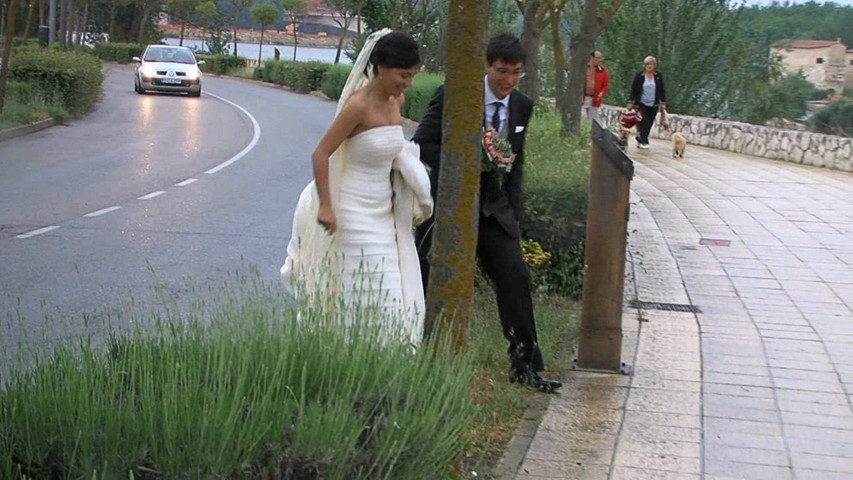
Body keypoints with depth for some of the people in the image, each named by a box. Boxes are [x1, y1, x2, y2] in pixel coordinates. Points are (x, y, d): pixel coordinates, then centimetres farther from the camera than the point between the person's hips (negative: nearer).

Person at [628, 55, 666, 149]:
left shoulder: (658, 76, 5)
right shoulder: (639, 76, -2)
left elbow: (662, 91, 9)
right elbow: (633, 90, 2)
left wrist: (663, 103, 5)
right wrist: (630, 102, -1)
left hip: (654, 105, 3)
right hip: (642, 104, -3)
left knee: (649, 124, 3)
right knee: (644, 123, -10)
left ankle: (640, 140, 15)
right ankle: (644, 142, -5)